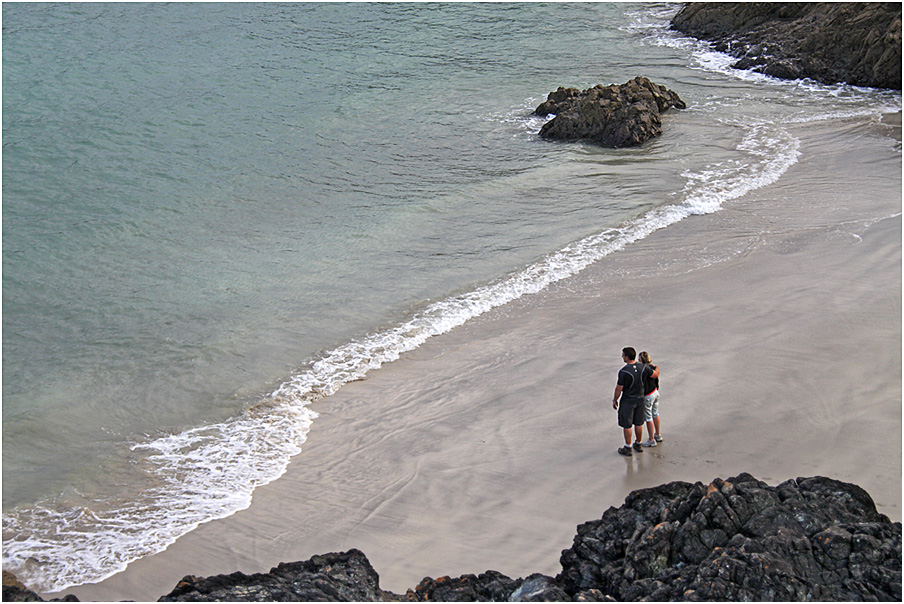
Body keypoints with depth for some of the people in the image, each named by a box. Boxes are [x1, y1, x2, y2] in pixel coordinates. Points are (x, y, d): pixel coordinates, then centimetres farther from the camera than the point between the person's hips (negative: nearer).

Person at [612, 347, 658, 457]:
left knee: (627, 425, 8)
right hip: (640, 399, 6)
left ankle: (627, 448, 16)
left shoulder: (623, 371, -26)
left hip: (627, 401, -6)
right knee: (638, 423, 19)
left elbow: (619, 388, -19)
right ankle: (638, 445, 33)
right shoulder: (643, 367, -10)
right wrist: (656, 368, 28)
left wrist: (615, 400, -3)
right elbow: (655, 375, 5)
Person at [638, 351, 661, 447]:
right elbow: (657, 381, 8)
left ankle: (652, 440, 15)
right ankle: (657, 436, 36)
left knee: (648, 418, 5)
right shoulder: (653, 367, -3)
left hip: (647, 396, -8)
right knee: (655, 415, 22)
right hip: (655, 392, 8)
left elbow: (645, 387, -24)